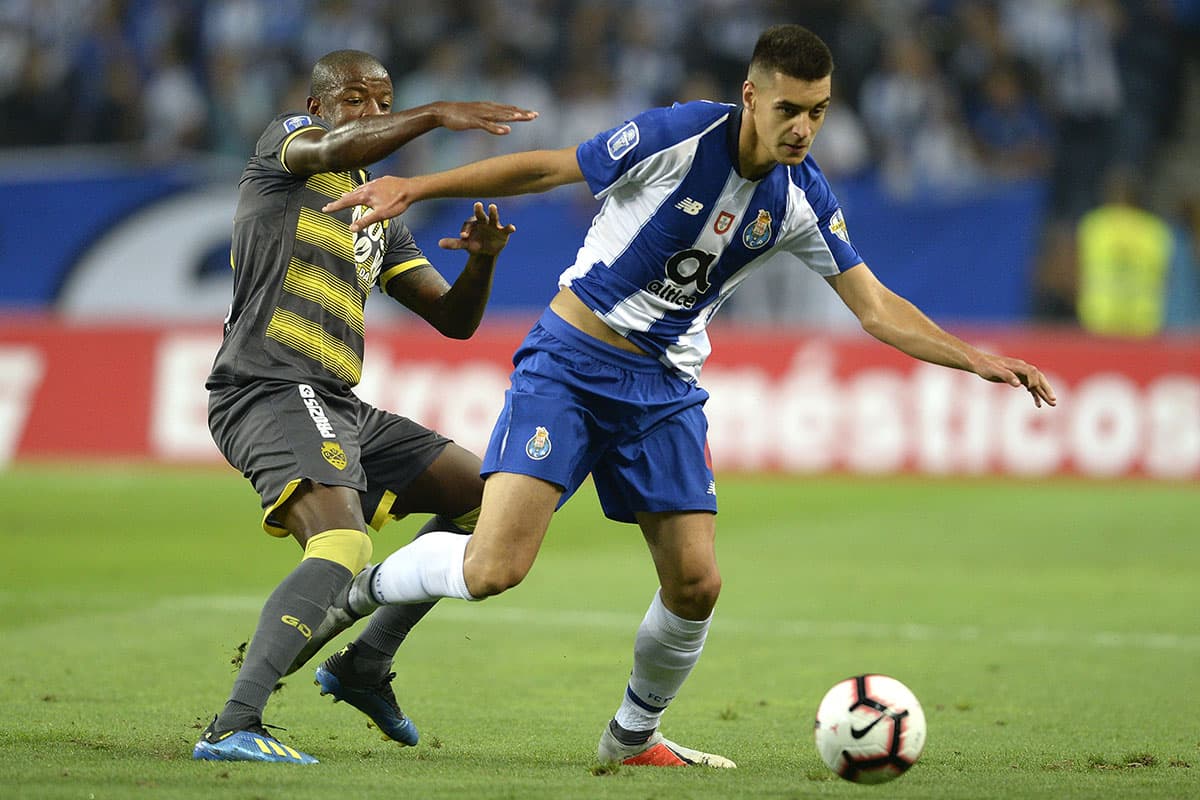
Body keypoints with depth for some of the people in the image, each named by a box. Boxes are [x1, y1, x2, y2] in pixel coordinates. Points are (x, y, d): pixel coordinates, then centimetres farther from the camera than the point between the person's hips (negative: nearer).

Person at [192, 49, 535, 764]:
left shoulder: (380, 219, 25)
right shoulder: (286, 141, 3)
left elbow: (454, 319, 20)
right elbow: (334, 150, -23)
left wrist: (482, 260, -1)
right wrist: (436, 115, -36)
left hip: (338, 409, 9)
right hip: (271, 390, -9)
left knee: (483, 494, 15)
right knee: (343, 548, -31)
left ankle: (366, 665, 18)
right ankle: (234, 727, -41)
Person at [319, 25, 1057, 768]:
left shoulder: (803, 198, -2)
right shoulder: (680, 136, -18)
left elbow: (877, 309, 4)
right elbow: (547, 169, -10)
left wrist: (978, 360, -7)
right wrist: (416, 187, -13)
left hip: (664, 388, 5)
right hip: (571, 361, -5)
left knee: (696, 583, -3)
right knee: (495, 567, -19)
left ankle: (634, 736, 24)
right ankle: (358, 590, 12)